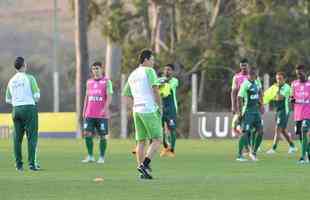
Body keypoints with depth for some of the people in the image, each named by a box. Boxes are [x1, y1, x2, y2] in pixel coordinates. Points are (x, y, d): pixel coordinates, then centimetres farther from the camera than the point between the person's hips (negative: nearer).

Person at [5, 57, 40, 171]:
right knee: (32, 137, -3)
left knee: (17, 138, 8)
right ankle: (32, 163, -10)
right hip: (29, 108, -5)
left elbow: (8, 100, 12)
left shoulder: (11, 81, 9)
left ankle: (18, 164, 7)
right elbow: (36, 95, -11)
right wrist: (35, 100, 10)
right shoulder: (29, 78, -6)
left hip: (16, 110, 5)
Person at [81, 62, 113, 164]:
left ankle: (102, 157, 8)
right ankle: (90, 156, 3)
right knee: (87, 134, -6)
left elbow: (109, 97, -7)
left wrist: (105, 108, -20)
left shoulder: (106, 81, 1)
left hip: (102, 114, -4)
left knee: (102, 136, 0)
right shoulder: (89, 82, 15)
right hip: (89, 114, 4)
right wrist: (84, 111, 13)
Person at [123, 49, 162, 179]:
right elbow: (155, 89, -16)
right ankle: (144, 165, -17)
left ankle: (143, 172, 4)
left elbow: (126, 94, 24)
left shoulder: (132, 75, 18)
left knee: (141, 141, 7)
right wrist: (160, 105, -7)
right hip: (150, 110, -7)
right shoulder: (149, 71, -4)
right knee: (157, 140, -3)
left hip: (136, 110, 7)